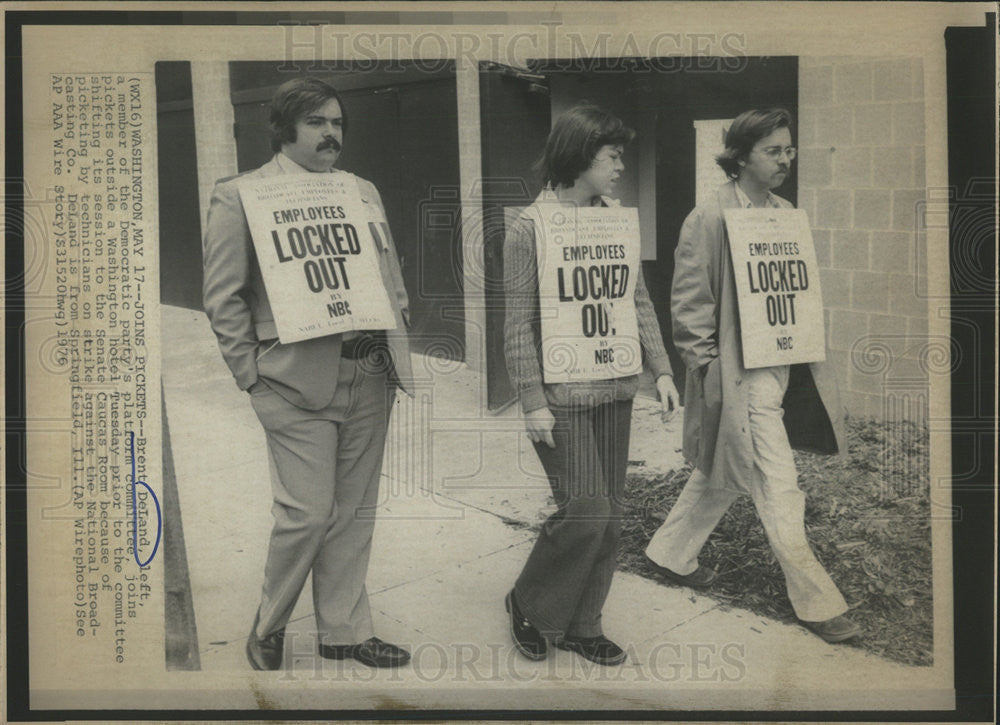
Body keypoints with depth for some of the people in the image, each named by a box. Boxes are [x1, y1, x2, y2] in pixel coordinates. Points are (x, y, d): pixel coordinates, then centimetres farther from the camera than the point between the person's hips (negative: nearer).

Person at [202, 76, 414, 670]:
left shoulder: (364, 192, 16)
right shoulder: (240, 195, -2)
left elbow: (393, 278, 20)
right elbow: (222, 297, -3)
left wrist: (394, 355, 10)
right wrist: (254, 375, -7)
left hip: (370, 379, 6)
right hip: (299, 383, -5)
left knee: (355, 512, 11)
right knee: (309, 513, -5)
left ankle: (345, 630, 25)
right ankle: (267, 629, 19)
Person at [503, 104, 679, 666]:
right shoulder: (530, 228, -9)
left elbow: (640, 300, 14)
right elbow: (519, 324, -10)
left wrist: (661, 369, 8)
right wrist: (533, 402, -13)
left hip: (615, 390, 6)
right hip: (563, 394, -6)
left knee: (610, 515, 9)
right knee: (585, 512, -8)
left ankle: (583, 625, 25)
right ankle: (530, 606, 17)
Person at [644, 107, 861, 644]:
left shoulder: (786, 214, 11)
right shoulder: (709, 219, -12)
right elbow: (689, 301, -11)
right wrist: (709, 368, -14)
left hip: (783, 368, 8)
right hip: (741, 376, -8)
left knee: (722, 473, 19)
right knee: (779, 493, -3)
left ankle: (670, 553, 37)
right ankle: (815, 602, 9)